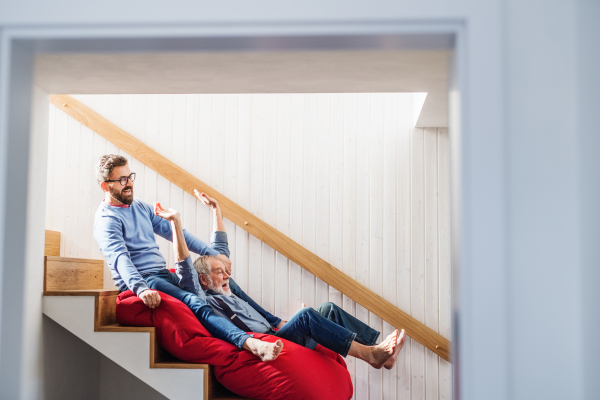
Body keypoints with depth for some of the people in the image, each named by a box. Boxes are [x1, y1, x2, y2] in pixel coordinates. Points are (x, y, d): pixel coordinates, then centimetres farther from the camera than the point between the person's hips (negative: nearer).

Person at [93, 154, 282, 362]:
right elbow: (120, 258, -26)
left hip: (165, 274, 10)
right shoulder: (107, 220, -8)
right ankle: (249, 343, -52)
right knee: (195, 303, -33)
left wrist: (212, 253, 14)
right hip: (141, 280, -10)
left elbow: (173, 231, 21)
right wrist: (141, 289, -44)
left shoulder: (140, 207, 18)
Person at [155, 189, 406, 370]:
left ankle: (379, 353, -9)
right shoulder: (202, 299, -2)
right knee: (305, 315, -30)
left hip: (274, 335, 10)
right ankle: (369, 353, -29)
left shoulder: (226, 287, 23)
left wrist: (216, 210, 31)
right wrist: (176, 221, -23)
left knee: (328, 309, -2)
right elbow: (184, 264, -15)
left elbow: (220, 250, 31)